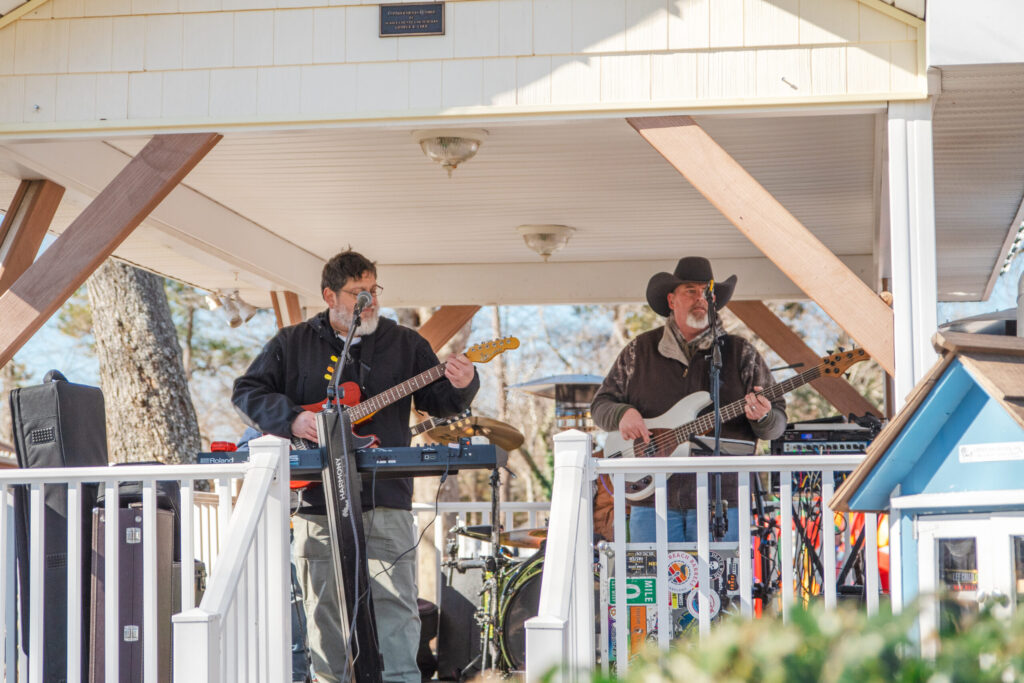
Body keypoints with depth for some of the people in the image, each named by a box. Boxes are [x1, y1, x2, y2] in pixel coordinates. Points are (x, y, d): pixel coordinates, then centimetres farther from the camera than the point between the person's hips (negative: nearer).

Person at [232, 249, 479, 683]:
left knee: (395, 609, -9)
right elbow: (246, 392, 6)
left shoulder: (404, 344, 11)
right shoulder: (291, 345, 9)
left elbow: (438, 402, 8)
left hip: (385, 503, 0)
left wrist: (460, 387, -15)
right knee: (325, 611, 4)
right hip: (317, 501, 1)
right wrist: (293, 419, -10)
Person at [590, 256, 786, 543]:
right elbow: (600, 404, 14)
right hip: (653, 498, 1)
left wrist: (763, 417, -17)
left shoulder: (740, 353, 8)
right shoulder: (639, 350, 11)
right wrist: (623, 414, -8)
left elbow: (778, 424, 6)